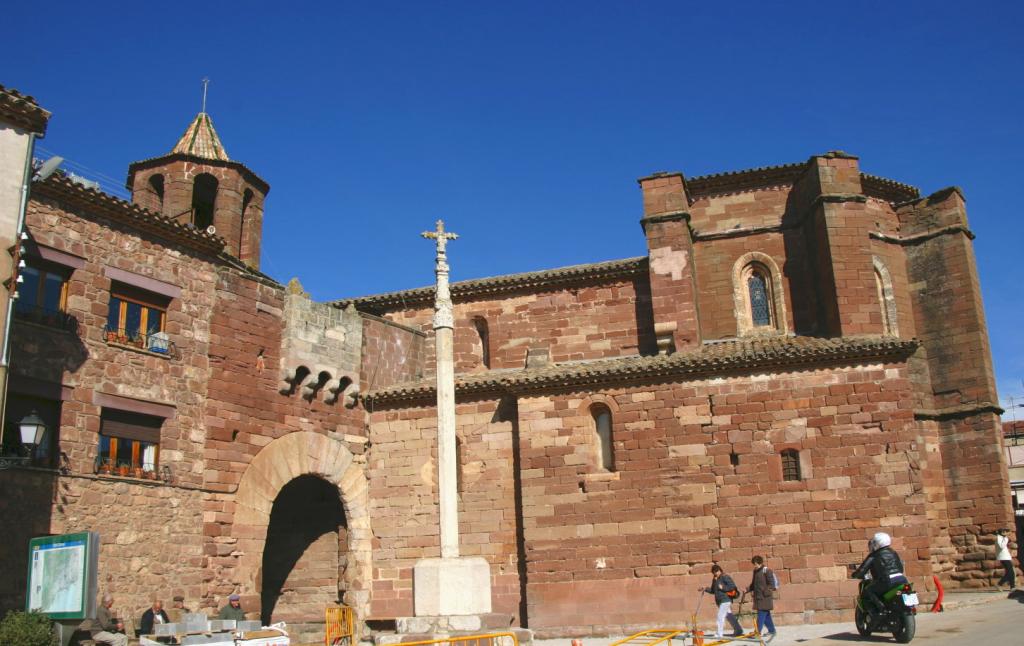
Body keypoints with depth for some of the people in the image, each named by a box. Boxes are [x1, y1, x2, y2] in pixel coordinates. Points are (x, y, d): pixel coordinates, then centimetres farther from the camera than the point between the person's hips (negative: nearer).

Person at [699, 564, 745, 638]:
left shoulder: (725, 577, -10)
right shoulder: (715, 579, 14)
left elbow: (733, 586, -15)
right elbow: (713, 590, 22)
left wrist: (723, 588, -18)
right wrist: (705, 589, 8)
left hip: (725, 600, -9)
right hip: (720, 601, 9)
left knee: (720, 616, -13)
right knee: (729, 616, 17)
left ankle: (719, 634, -12)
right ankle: (738, 630, 30)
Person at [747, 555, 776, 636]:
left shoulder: (767, 571, -9)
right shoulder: (755, 572, 15)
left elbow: (771, 584, -11)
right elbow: (753, 584, 22)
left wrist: (767, 591, -20)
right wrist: (748, 589, 7)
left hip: (765, 598, -8)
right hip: (758, 597, 8)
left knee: (761, 614, -9)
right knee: (766, 615, 14)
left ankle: (758, 631, -9)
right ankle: (772, 630, 22)